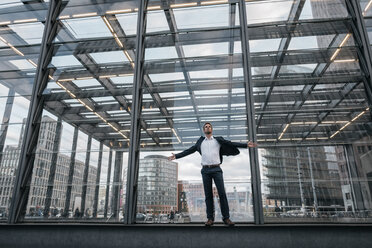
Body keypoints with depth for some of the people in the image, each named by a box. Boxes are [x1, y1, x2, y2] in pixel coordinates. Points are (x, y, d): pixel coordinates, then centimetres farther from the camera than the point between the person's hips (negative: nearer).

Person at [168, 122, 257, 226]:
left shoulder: (218, 140, 11)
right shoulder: (200, 142, 15)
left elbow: (232, 144, 5)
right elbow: (189, 151, 17)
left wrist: (246, 145, -4)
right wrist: (176, 156, 12)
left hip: (216, 169, -1)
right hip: (205, 170, 1)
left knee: (222, 193, -7)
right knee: (208, 195, 2)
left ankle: (226, 218, -1)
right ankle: (210, 218, 6)